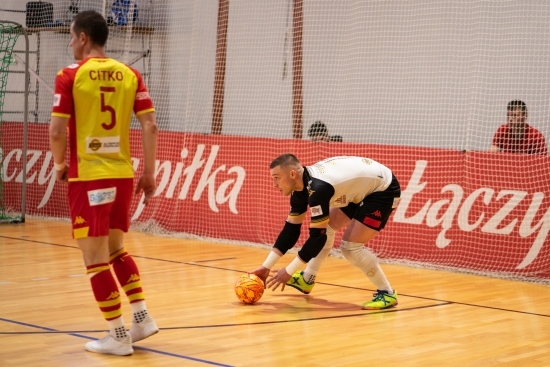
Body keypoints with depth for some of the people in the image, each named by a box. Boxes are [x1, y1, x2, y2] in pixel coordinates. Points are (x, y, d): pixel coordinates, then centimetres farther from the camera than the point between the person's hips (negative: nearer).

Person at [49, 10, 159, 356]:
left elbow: (57, 131, -11)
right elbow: (150, 126, 0)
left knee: (96, 258, 3)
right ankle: (142, 316, 17)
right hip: (122, 175, 5)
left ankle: (118, 336, 5)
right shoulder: (130, 74, 5)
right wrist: (149, 173, 7)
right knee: (116, 249, 23)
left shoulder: (71, 75, -7)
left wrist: (60, 164, 7)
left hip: (88, 176, -5)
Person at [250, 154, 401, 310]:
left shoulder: (317, 187, -32)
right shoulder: (301, 185, -4)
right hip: (363, 188, 10)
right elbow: (291, 229, 3)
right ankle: (307, 279, 28)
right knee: (327, 228, 15)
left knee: (350, 246, -14)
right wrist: (266, 266, 2)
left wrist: (289, 271, -22)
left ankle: (386, 293, -3)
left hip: (384, 189, -10)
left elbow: (318, 236, -29)